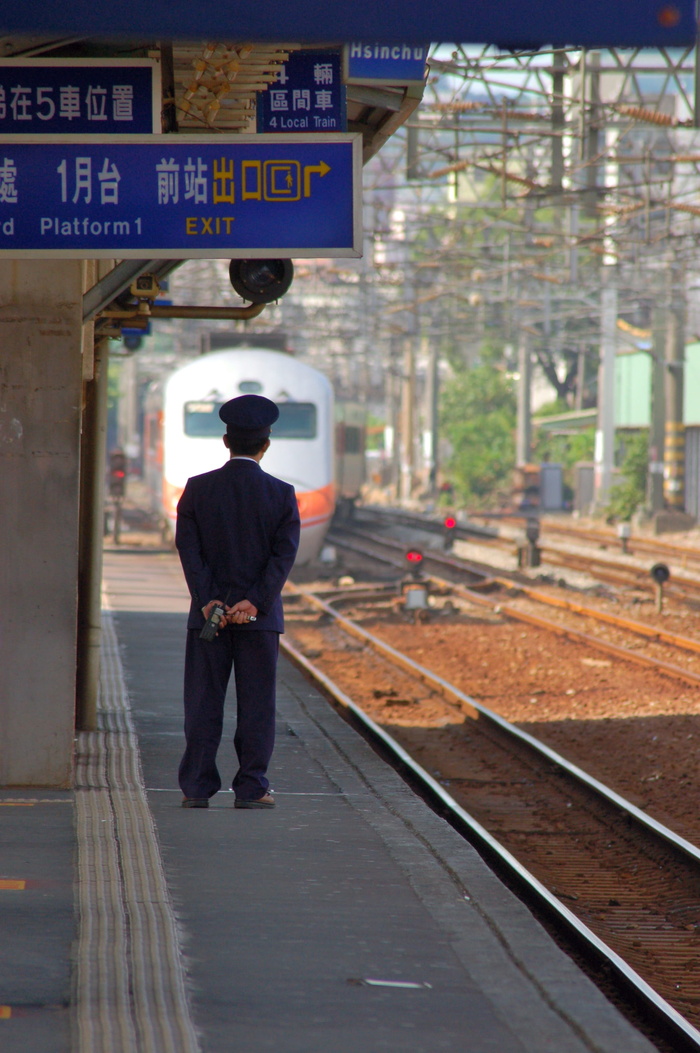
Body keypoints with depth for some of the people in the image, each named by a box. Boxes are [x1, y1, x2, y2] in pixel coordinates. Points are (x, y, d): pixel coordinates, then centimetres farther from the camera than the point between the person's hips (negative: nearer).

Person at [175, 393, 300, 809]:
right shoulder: (281, 494, -3)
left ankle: (197, 787, 5)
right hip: (260, 617, -1)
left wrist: (207, 601, -11)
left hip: (208, 611, 1)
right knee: (256, 704, 4)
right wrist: (255, 602, -13)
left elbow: (188, 548, -6)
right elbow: (285, 553, -10)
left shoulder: (198, 489, 0)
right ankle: (251, 788, 2)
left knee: (203, 702, 5)